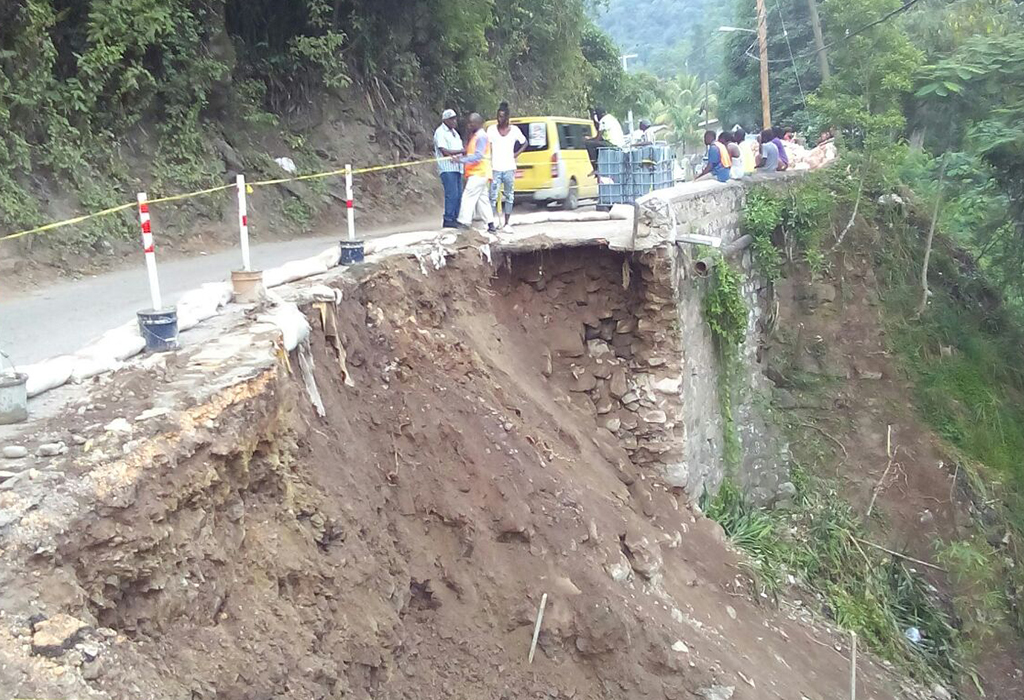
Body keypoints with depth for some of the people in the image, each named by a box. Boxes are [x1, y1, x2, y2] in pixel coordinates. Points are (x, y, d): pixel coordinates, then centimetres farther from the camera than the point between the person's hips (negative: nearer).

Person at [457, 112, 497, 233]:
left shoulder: (481, 136, -11)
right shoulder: (475, 136, 20)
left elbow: (478, 155, -20)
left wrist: (462, 159, -24)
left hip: (479, 173, -10)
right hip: (478, 173, 10)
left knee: (468, 197, -13)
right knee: (482, 200, 11)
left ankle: (464, 222, -16)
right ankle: (491, 225, 13)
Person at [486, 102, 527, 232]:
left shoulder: (514, 130, 3)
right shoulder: (492, 129, 1)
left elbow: (524, 143, 17)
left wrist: (516, 154, 3)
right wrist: (488, 164, -7)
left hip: (509, 168, 2)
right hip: (495, 168, -2)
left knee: (509, 196, 6)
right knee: (493, 196, -6)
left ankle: (507, 223, 13)